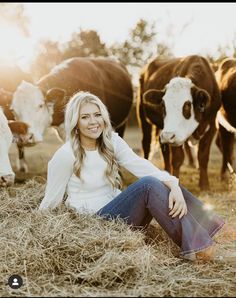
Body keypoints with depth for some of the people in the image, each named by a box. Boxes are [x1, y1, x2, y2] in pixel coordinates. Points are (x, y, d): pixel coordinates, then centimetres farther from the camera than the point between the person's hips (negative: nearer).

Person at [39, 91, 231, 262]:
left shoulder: (112, 142, 2)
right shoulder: (65, 155, -14)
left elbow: (141, 166, -13)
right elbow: (52, 199, -3)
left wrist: (173, 185, -28)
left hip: (116, 211, 6)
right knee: (148, 185, -27)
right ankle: (194, 245, -28)